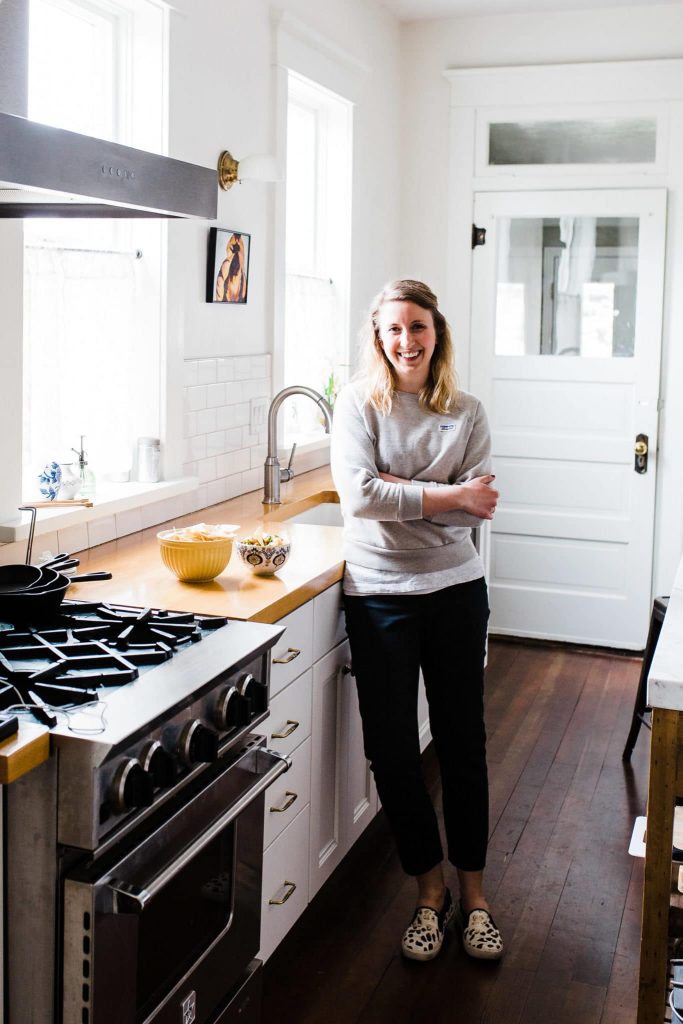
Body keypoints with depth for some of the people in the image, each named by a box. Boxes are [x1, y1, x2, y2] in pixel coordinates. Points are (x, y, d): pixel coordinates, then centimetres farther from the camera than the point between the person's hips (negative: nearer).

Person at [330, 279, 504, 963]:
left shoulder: (466, 413, 3)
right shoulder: (360, 402, -3)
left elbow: (476, 509, -7)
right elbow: (358, 494, -16)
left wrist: (398, 490, -17)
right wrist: (448, 496, -17)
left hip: (456, 590, 2)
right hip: (380, 593, -1)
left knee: (462, 741, 9)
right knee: (390, 747, 5)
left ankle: (472, 893, 26)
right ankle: (430, 889, 25)